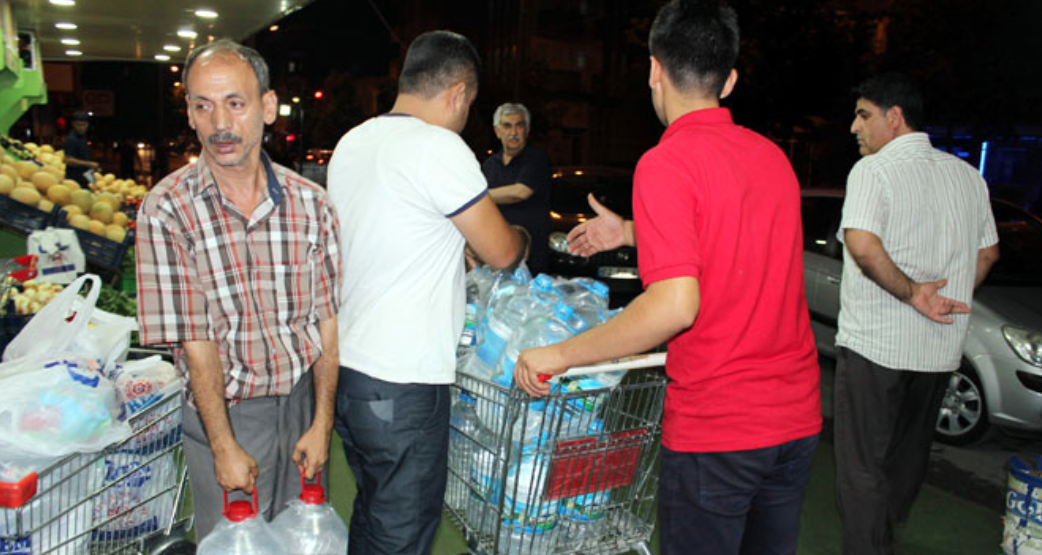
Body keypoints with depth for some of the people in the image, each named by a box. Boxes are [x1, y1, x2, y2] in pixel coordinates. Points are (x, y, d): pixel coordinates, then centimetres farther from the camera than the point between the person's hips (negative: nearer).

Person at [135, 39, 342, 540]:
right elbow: (194, 338, -13)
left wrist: (322, 423, -5)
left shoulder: (311, 203, -5)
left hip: (303, 400, 2)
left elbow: (327, 318, -3)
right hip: (222, 410, -2)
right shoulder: (167, 209, -12)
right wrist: (224, 445, -12)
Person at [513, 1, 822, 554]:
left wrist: (560, 354, -17)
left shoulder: (665, 162, -16)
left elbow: (676, 304, -26)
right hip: (797, 417, 7)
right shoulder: (772, 155, 7)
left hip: (714, 427, -7)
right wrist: (632, 232, 28)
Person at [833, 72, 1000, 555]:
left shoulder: (874, 170, -13)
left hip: (874, 343, -7)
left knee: (862, 464, 2)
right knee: (909, 451, 23)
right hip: (941, 348, 8)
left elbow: (862, 244, -29)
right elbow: (988, 252, 17)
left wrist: (910, 292, -19)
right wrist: (951, 299, 19)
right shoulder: (967, 174, 10)